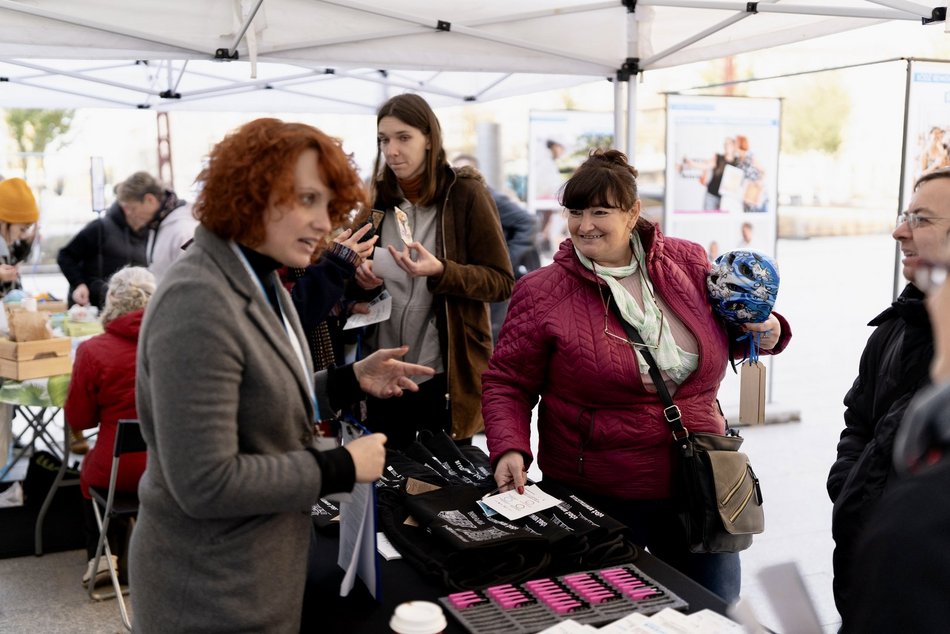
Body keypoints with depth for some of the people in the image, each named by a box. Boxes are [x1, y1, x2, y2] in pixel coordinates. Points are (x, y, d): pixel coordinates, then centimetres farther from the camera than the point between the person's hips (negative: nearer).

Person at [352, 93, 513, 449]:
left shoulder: (465, 193, -7)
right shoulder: (378, 197, 7)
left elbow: (502, 281, -9)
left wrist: (440, 272, -24)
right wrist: (363, 279, -5)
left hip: (445, 375, -4)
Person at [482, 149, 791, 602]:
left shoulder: (689, 263, 0)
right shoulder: (542, 293, -9)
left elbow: (728, 331, 15)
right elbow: (507, 385, -4)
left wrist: (766, 331, -6)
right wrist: (510, 450, -19)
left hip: (699, 483, 3)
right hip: (596, 498, -3)